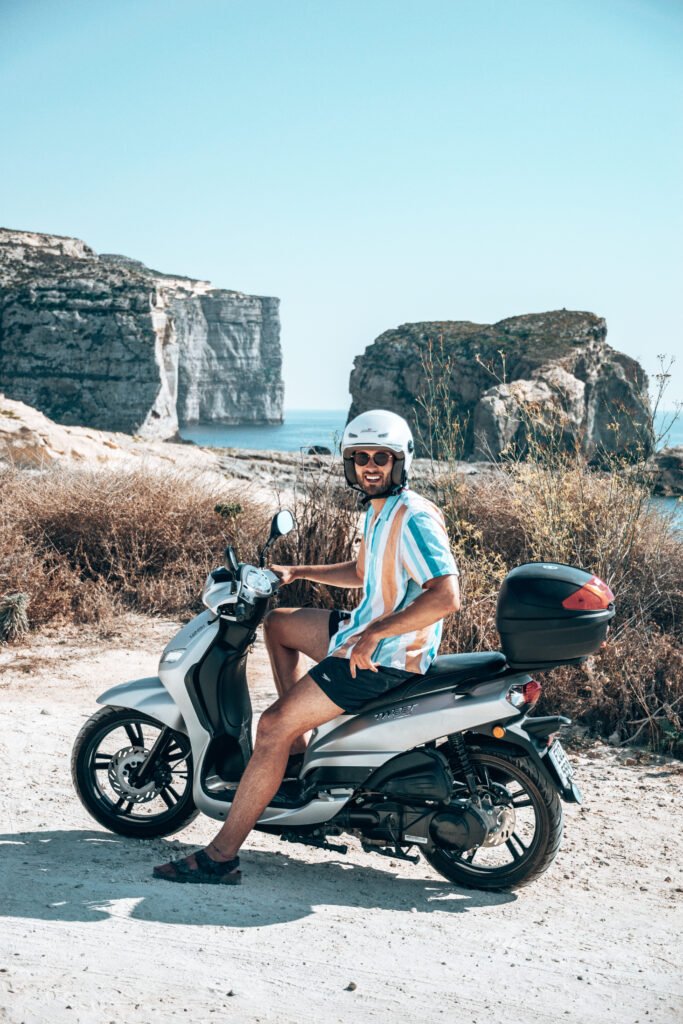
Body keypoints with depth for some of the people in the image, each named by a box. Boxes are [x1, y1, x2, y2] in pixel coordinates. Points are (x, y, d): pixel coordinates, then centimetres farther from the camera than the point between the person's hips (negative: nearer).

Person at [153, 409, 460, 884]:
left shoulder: (413, 517, -20)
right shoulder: (380, 510, 11)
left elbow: (447, 596, -31)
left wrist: (373, 634, -32)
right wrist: (297, 572, 20)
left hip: (386, 658, -11)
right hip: (368, 631, 11)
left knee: (273, 725, -16)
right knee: (277, 623, 24)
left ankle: (221, 856, -11)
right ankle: (296, 747, 20)